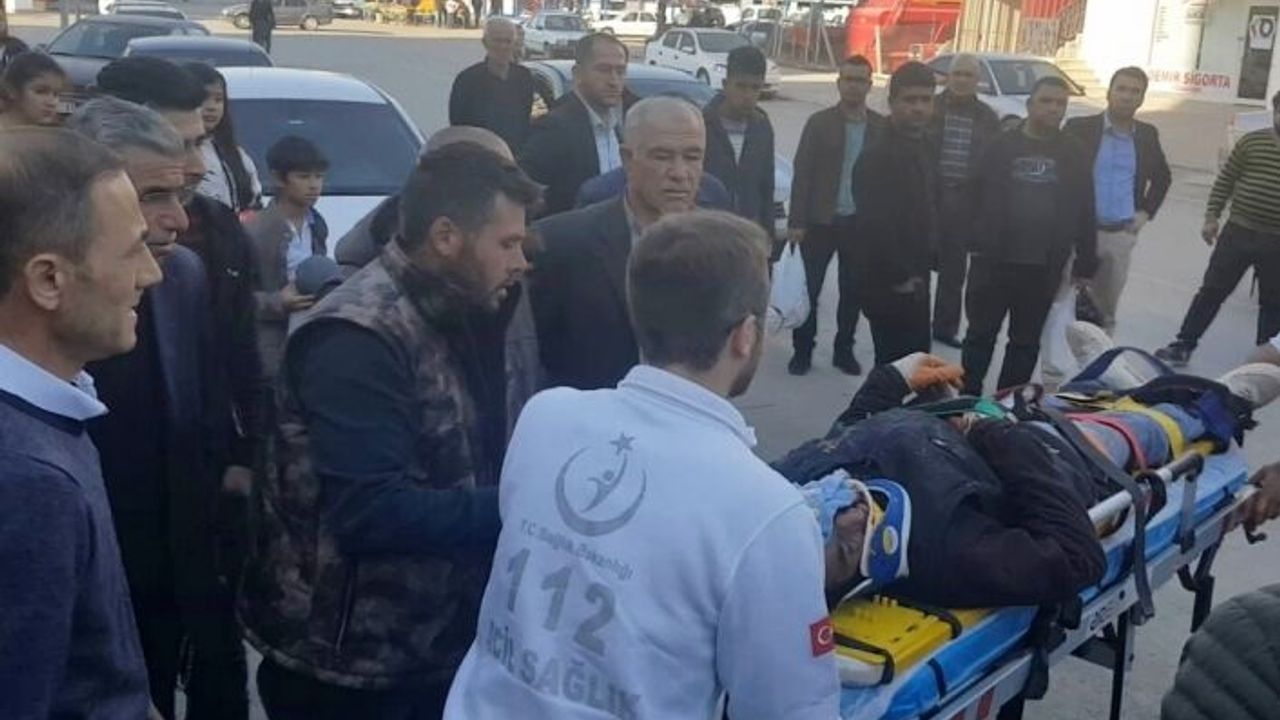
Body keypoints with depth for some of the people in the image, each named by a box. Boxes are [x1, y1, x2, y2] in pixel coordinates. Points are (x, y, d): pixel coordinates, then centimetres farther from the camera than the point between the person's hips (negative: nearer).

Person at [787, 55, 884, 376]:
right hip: (820, 220, -2)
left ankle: (844, 350, 23)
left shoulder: (882, 127, 2)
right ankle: (802, 350, 14)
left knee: (853, 291, 10)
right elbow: (802, 173, -5)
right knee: (809, 288, 3)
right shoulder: (819, 123, -3)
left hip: (861, 223, 2)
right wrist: (797, 221, -10)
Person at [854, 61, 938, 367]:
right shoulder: (878, 157, -17)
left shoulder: (923, 150, 11)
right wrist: (900, 277, -19)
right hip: (888, 284, -9)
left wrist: (921, 270, 13)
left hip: (913, 279, 9)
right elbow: (875, 225, -24)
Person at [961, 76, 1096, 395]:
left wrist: (1085, 263, 3)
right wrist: (971, 242, -6)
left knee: (1026, 341, 11)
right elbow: (973, 195, 0)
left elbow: (1085, 213, 6)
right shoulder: (1002, 145, 1)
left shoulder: (1074, 153, 5)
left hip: (1044, 267, 2)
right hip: (993, 259, -2)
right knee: (981, 335, 7)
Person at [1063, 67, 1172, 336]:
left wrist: (1146, 212, 11)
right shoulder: (1079, 128, -3)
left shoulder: (1147, 135, 8)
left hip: (1121, 235, 3)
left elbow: (1162, 177, 23)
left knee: (1106, 312, 9)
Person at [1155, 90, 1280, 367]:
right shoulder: (1251, 141, 0)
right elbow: (1225, 180, 5)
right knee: (1212, 291, 5)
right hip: (1238, 232, 0)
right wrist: (1212, 217, -2)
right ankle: (1184, 345, 15)